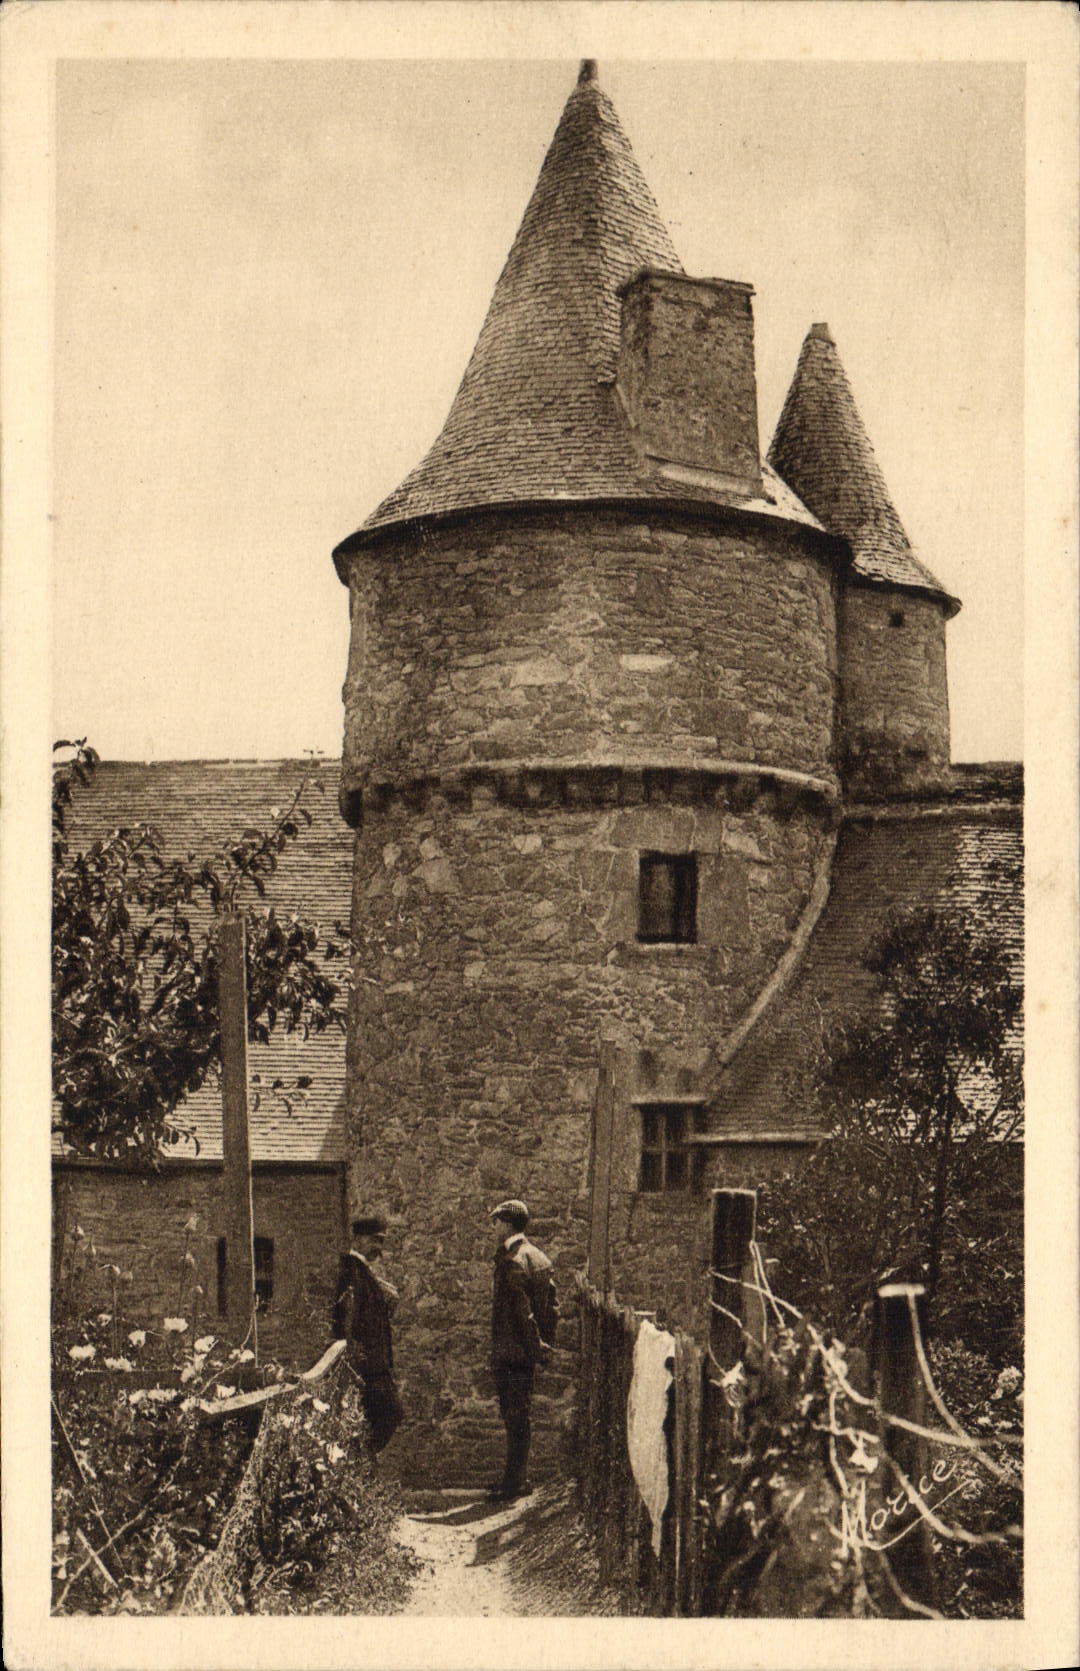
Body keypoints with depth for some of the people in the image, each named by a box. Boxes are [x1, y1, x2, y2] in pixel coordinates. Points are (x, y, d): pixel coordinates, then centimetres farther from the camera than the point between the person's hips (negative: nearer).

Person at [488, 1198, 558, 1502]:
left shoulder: (510, 1261, -17)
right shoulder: (539, 1258, 12)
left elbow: (521, 1310, -21)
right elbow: (551, 1305, 14)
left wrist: (536, 1345, -14)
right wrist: (546, 1344, 16)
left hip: (510, 1352, -9)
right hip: (529, 1352, 9)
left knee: (514, 1417, -3)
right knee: (520, 1415, 16)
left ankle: (515, 1482, 2)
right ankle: (517, 1477, 24)